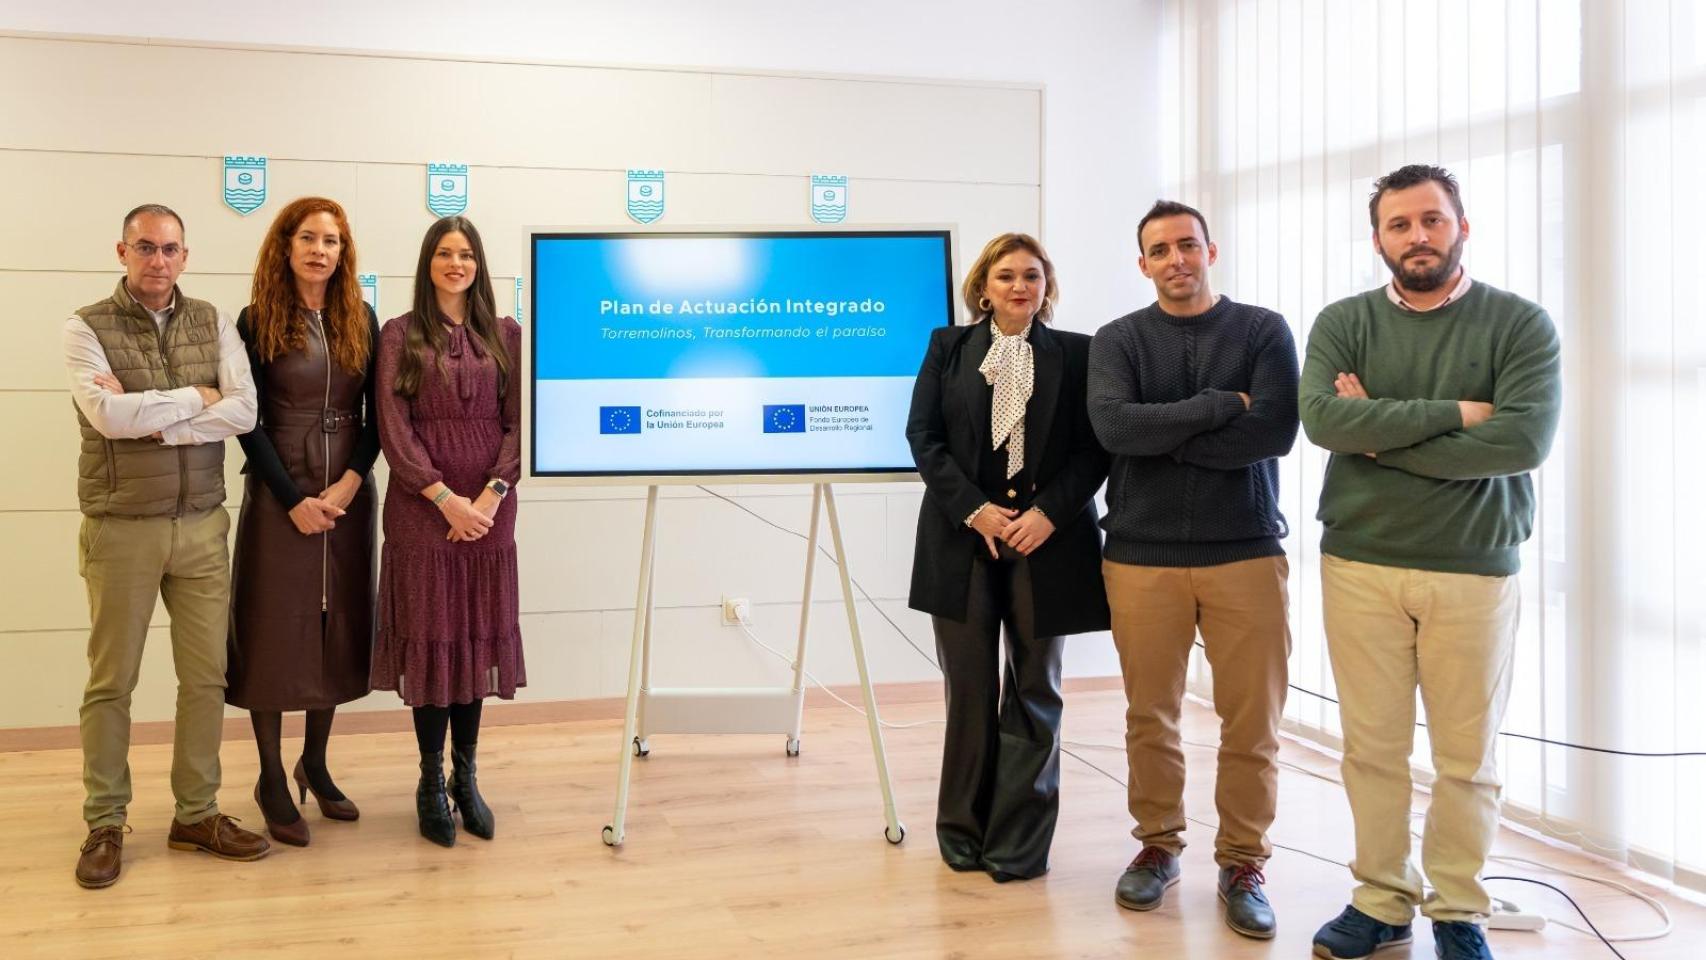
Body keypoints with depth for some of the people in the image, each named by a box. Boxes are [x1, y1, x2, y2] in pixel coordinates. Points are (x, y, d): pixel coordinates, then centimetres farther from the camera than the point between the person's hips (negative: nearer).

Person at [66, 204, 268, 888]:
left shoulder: (213, 324, 7)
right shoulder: (87, 328, -2)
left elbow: (244, 411, -6)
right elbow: (107, 414, -18)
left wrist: (152, 419, -14)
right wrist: (196, 399, -9)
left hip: (201, 525, 3)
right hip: (121, 529, -3)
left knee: (206, 676, 7)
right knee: (111, 681, 5)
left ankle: (196, 815, 20)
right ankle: (105, 824, 18)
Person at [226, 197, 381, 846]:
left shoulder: (361, 320, 6)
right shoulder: (257, 322, -3)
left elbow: (376, 414, 4)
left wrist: (350, 481, -10)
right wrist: (294, 500, -12)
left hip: (349, 494, 3)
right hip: (279, 495, -3)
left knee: (338, 627, 9)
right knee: (276, 629, 2)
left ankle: (315, 766, 26)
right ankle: (272, 781, 14)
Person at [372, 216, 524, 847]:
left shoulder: (505, 335, 9)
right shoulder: (400, 336, 3)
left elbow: (519, 423, 3)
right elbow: (393, 427, -5)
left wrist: (491, 494, -10)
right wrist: (445, 498, -14)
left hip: (488, 508, 2)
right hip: (421, 507, -2)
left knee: (478, 635, 7)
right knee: (428, 636, 3)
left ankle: (466, 775, 20)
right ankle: (432, 780, 15)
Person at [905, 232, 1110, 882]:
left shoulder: (1076, 354, 6)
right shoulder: (948, 347, 8)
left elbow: (1094, 448, 1)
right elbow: (923, 436, 1)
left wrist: (1048, 513, -13)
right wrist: (974, 510, -10)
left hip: (1046, 540, 0)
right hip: (963, 539, 1)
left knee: (1034, 692, 5)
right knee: (969, 692, 6)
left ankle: (1019, 844, 14)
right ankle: (963, 833, 20)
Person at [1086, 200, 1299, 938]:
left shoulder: (1264, 331, 3)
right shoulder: (1118, 341, 5)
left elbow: (1276, 431, -11)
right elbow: (1113, 426, -14)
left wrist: (1165, 436, -10)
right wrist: (1219, 406, -12)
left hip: (1246, 552, 0)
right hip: (1141, 555, 1)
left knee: (1252, 722, 4)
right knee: (1150, 717, 10)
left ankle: (1243, 863, 19)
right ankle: (1158, 845, 27)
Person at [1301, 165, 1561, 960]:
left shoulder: (1520, 324, -2)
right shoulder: (1344, 323, 3)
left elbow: (1524, 439, -17)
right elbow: (1324, 419, -15)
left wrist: (1381, 436, -14)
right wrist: (1453, 412, -17)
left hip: (1475, 570, -1)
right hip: (1359, 565, 1)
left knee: (1466, 757, 8)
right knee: (1373, 748, 8)